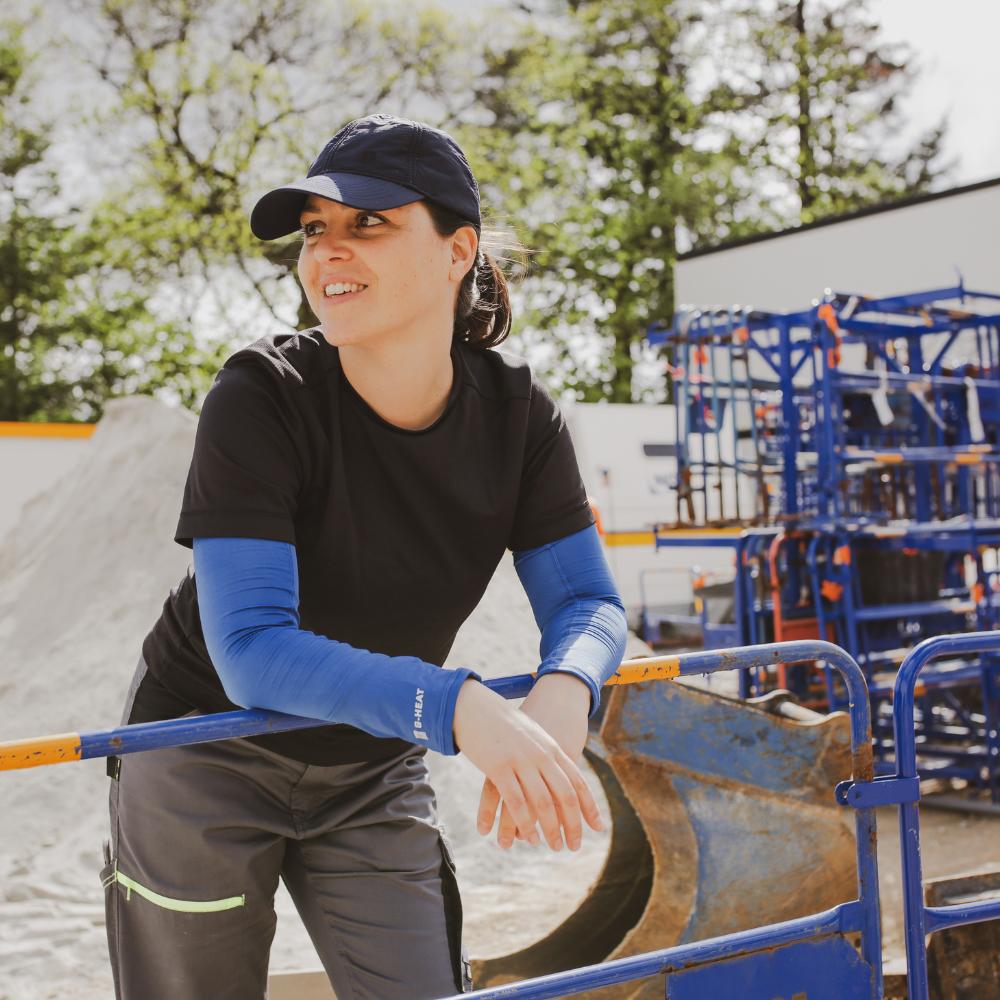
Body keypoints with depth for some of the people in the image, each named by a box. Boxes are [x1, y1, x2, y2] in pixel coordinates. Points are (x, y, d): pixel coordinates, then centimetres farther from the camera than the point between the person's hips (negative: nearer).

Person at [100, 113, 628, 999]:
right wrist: (460, 709, -46)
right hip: (207, 757, -3)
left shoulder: (516, 412, -13)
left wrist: (562, 694, -35)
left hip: (374, 769, 3)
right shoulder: (262, 397, -26)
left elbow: (588, 604, -11)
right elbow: (251, 650, -33)